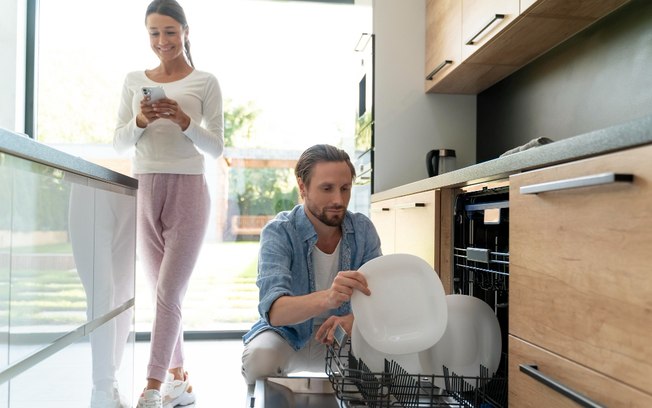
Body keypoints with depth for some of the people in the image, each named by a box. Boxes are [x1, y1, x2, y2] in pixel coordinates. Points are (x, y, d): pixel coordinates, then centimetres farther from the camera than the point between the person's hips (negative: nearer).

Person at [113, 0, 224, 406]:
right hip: (145, 192, 4)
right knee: (164, 293, 9)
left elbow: (217, 147, -2)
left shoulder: (205, 82, 1)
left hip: (188, 191, -4)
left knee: (169, 292, -7)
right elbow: (119, 143, 9)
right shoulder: (134, 80, 12)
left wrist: (184, 121, -18)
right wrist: (140, 120, -10)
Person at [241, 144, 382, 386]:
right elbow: (274, 311, -34)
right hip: (287, 333, -2)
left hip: (337, 334, 3)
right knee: (260, 355, -33)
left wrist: (354, 318, -36)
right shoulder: (278, 232, -21)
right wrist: (326, 298, -55)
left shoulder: (363, 229, -10)